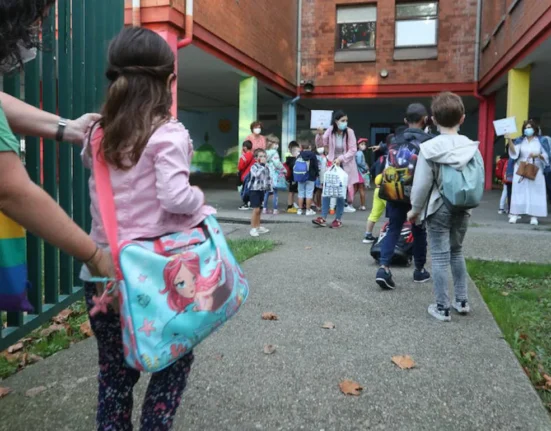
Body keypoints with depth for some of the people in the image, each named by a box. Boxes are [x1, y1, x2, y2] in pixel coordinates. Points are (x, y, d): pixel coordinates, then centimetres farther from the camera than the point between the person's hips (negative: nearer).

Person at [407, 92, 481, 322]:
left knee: (440, 257, 3)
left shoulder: (429, 148, -13)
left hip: (438, 208, -4)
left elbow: (421, 184, -12)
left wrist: (415, 209, 1)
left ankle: (442, 308, 10)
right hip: (462, 209, 4)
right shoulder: (472, 147, -2)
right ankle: (462, 300, 28)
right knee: (456, 252, 21)